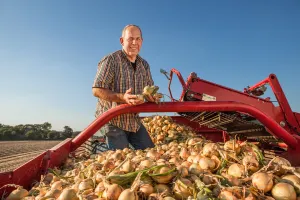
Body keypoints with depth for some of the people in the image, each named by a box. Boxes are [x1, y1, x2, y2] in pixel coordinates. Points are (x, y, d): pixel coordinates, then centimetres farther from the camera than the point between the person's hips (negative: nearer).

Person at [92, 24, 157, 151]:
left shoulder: (144, 65, 8)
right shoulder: (110, 60, -13)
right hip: (112, 120, -6)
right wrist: (122, 98, -31)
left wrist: (151, 96, -12)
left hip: (134, 120, 7)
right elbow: (97, 90, -17)